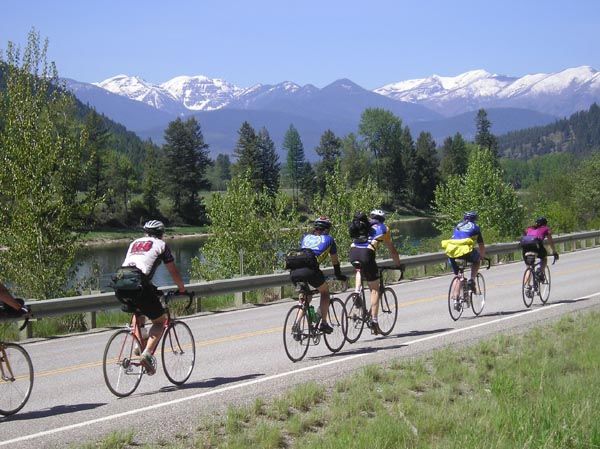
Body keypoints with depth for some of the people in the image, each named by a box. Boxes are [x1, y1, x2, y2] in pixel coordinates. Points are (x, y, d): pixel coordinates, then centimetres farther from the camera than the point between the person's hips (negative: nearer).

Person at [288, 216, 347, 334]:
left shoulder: (305, 237, 31)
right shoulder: (328, 239, 22)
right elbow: (335, 260, 30)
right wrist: (339, 275, 46)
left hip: (294, 271, 4)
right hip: (309, 270, -4)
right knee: (325, 291, 21)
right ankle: (324, 323, 13)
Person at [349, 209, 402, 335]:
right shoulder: (384, 229, 23)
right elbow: (392, 250, 28)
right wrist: (398, 265, 40)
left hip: (353, 252, 4)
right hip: (367, 254, -4)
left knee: (360, 268, 39)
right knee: (375, 289, 6)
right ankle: (373, 320, -1)